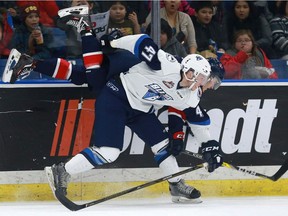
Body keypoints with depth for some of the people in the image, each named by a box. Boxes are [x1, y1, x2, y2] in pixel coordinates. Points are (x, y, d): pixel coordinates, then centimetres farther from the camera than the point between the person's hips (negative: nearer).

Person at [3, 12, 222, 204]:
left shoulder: (190, 99, -1)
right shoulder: (167, 66, -24)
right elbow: (144, 42, -22)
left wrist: (209, 147, 7)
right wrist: (112, 43, -18)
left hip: (140, 109, 8)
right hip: (116, 97, -8)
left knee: (163, 143, 4)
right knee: (108, 151, -18)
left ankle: (177, 186, 21)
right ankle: (61, 172, -10)